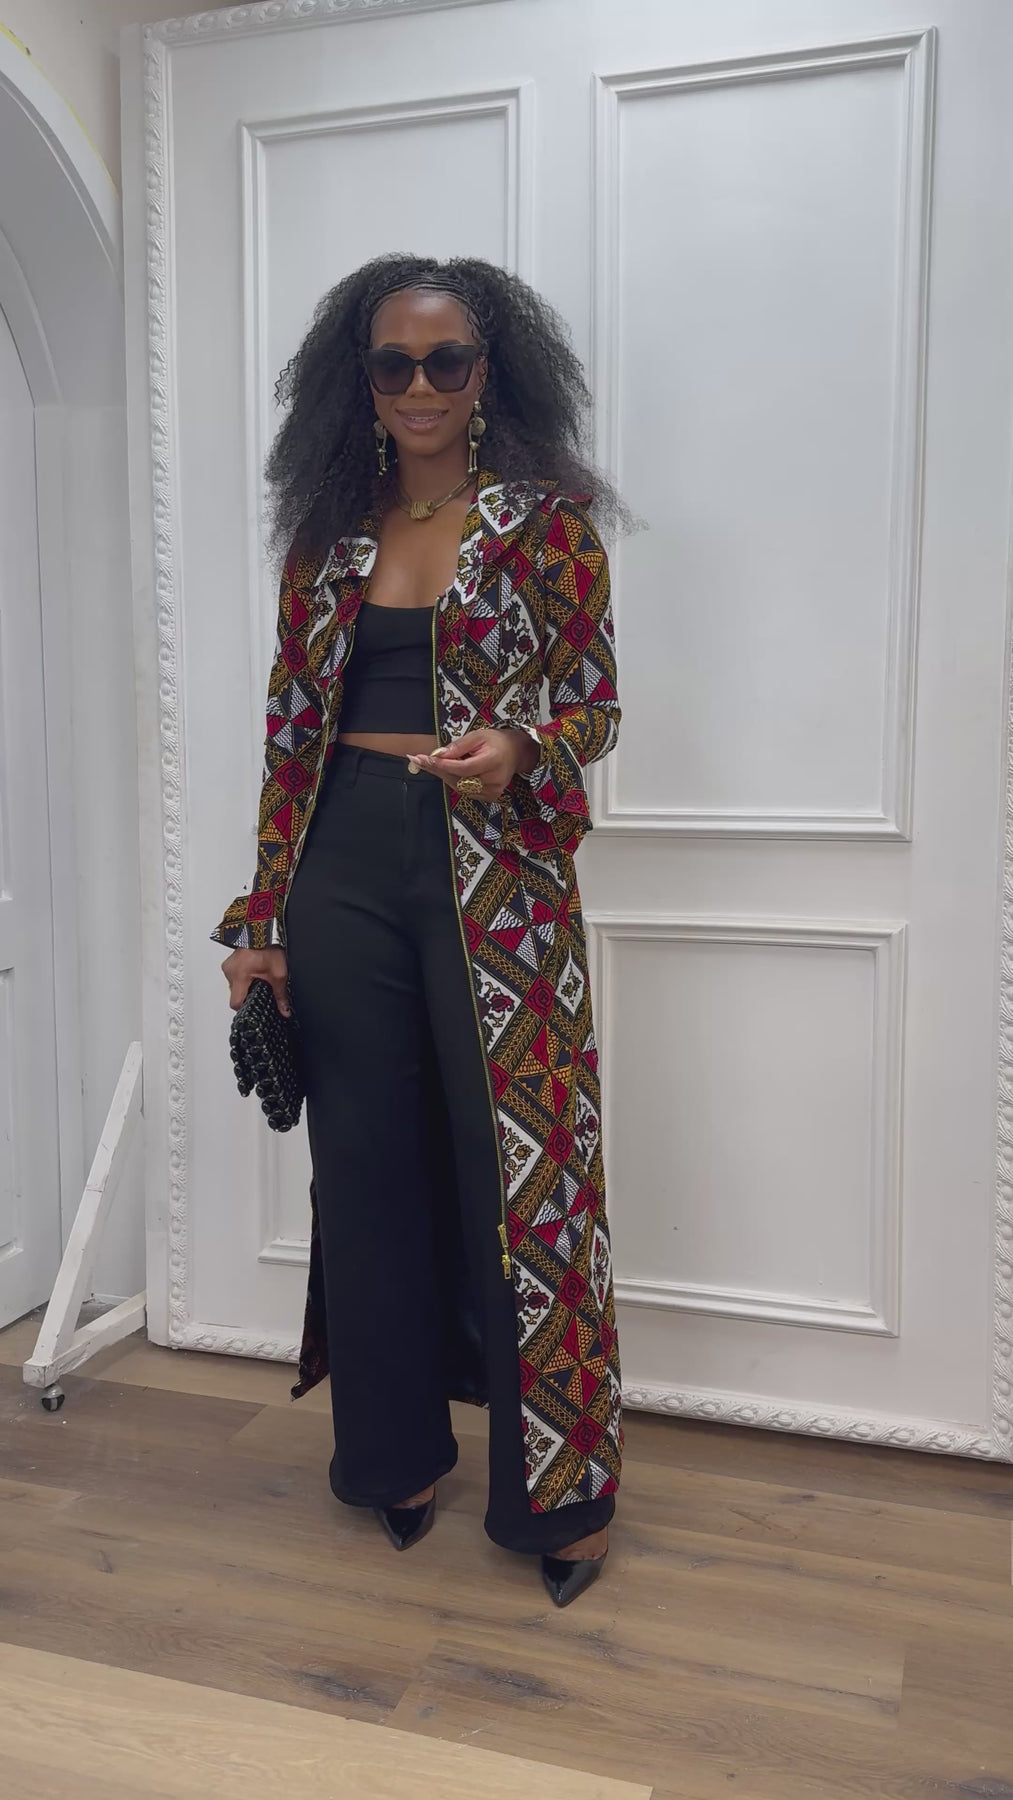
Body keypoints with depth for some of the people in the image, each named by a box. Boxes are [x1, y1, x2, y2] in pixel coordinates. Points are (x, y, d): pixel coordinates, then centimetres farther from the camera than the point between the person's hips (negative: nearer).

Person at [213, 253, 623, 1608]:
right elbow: (293, 723, 10)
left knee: (516, 1162, 0)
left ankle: (552, 1487, 18)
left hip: (496, 870, -3)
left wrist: (518, 749, -20)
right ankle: (396, 1453, 30)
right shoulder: (329, 530, 11)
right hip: (346, 872, 4)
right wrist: (264, 911, 7)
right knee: (369, 1162, 10)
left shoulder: (549, 520, 2)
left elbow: (595, 708, 3)